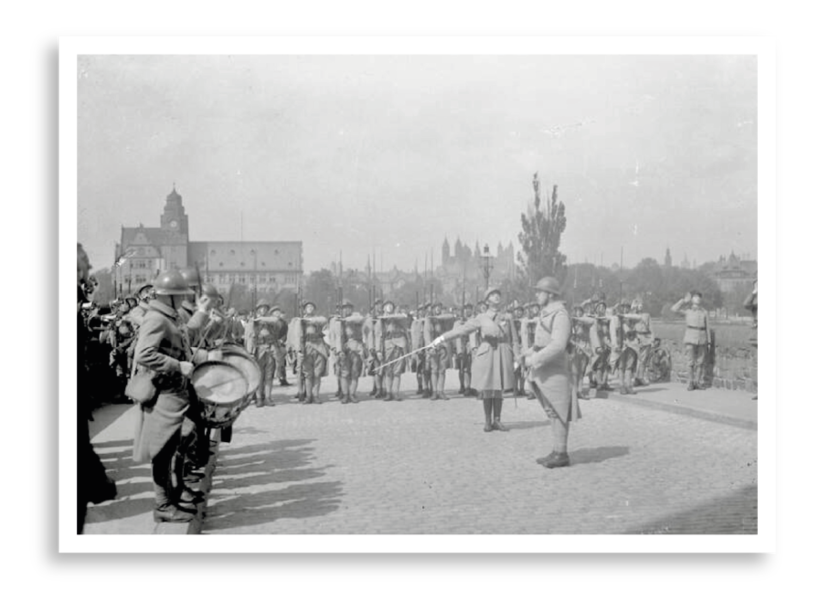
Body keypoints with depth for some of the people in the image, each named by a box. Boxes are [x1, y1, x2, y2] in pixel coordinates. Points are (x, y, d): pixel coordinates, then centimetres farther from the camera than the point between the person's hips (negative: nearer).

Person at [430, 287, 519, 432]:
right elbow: (461, 330, 0)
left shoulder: (507, 318, 10)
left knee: (499, 389, 3)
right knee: (486, 389, 0)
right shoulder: (481, 318, 5)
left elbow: (514, 340, 8)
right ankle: (487, 421, 11)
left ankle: (497, 420, 13)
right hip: (486, 355, -1)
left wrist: (516, 358, -1)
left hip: (503, 356, 2)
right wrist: (441, 339, -7)